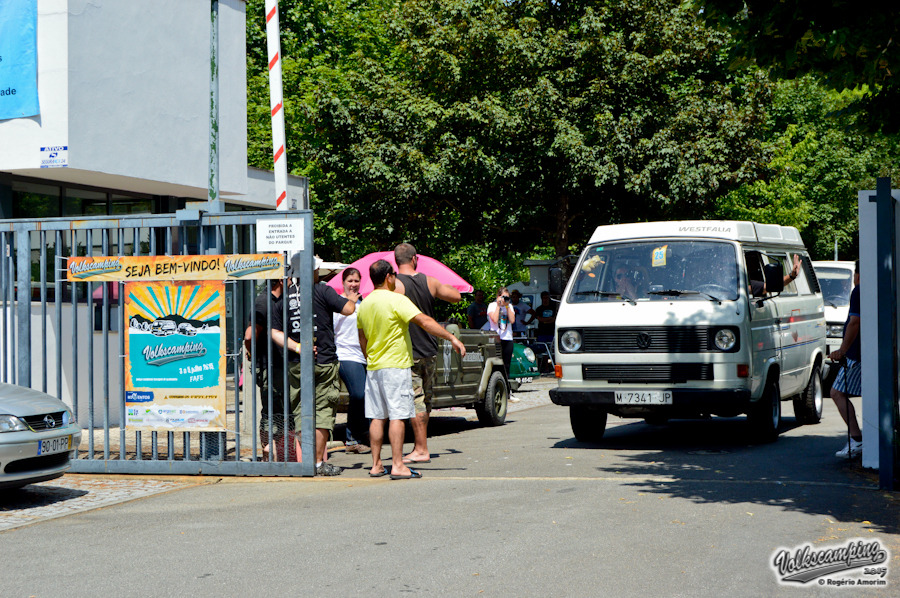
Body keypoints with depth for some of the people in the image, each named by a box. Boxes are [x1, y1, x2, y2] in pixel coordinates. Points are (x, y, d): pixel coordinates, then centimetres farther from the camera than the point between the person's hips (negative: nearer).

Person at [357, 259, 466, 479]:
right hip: (396, 365, -7)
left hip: (373, 368, 7)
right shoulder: (397, 300, -12)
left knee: (377, 417, 9)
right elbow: (424, 321, -20)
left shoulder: (364, 305, 10)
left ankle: (376, 464, 11)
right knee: (397, 415, -6)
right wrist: (452, 338, -20)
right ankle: (398, 465, -9)